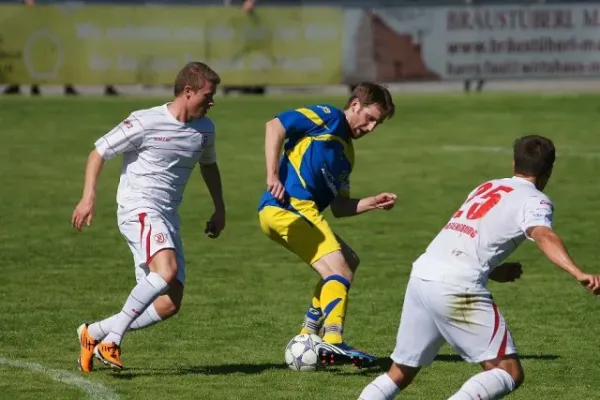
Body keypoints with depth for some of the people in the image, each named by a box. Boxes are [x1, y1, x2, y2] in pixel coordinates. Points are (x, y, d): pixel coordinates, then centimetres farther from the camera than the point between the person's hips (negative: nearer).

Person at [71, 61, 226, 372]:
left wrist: (219, 210, 27)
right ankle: (112, 338, -24)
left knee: (169, 304, -2)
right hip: (138, 209, -7)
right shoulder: (146, 122, -10)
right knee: (167, 270, -34)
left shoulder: (205, 129, 9)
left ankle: (94, 334, 10)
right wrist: (88, 196, -13)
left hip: (168, 218, 7)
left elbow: (208, 165, 30)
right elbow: (99, 152, -3)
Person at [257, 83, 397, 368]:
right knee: (339, 270, -16)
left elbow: (339, 208, 23)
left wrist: (373, 203, 8)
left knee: (348, 262, 19)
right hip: (290, 205, -10)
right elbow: (275, 127, -10)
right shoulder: (329, 117, 2)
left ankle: (308, 338, 15)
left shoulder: (345, 153, 27)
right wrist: (272, 176, -18)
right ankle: (333, 342, -32)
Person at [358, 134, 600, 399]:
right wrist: (578, 273, -31)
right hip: (458, 288, -7)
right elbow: (543, 236, -18)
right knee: (509, 372, -5)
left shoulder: (485, 188, 26)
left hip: (421, 275, 7)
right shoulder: (534, 200, 5)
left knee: (400, 375, 19)